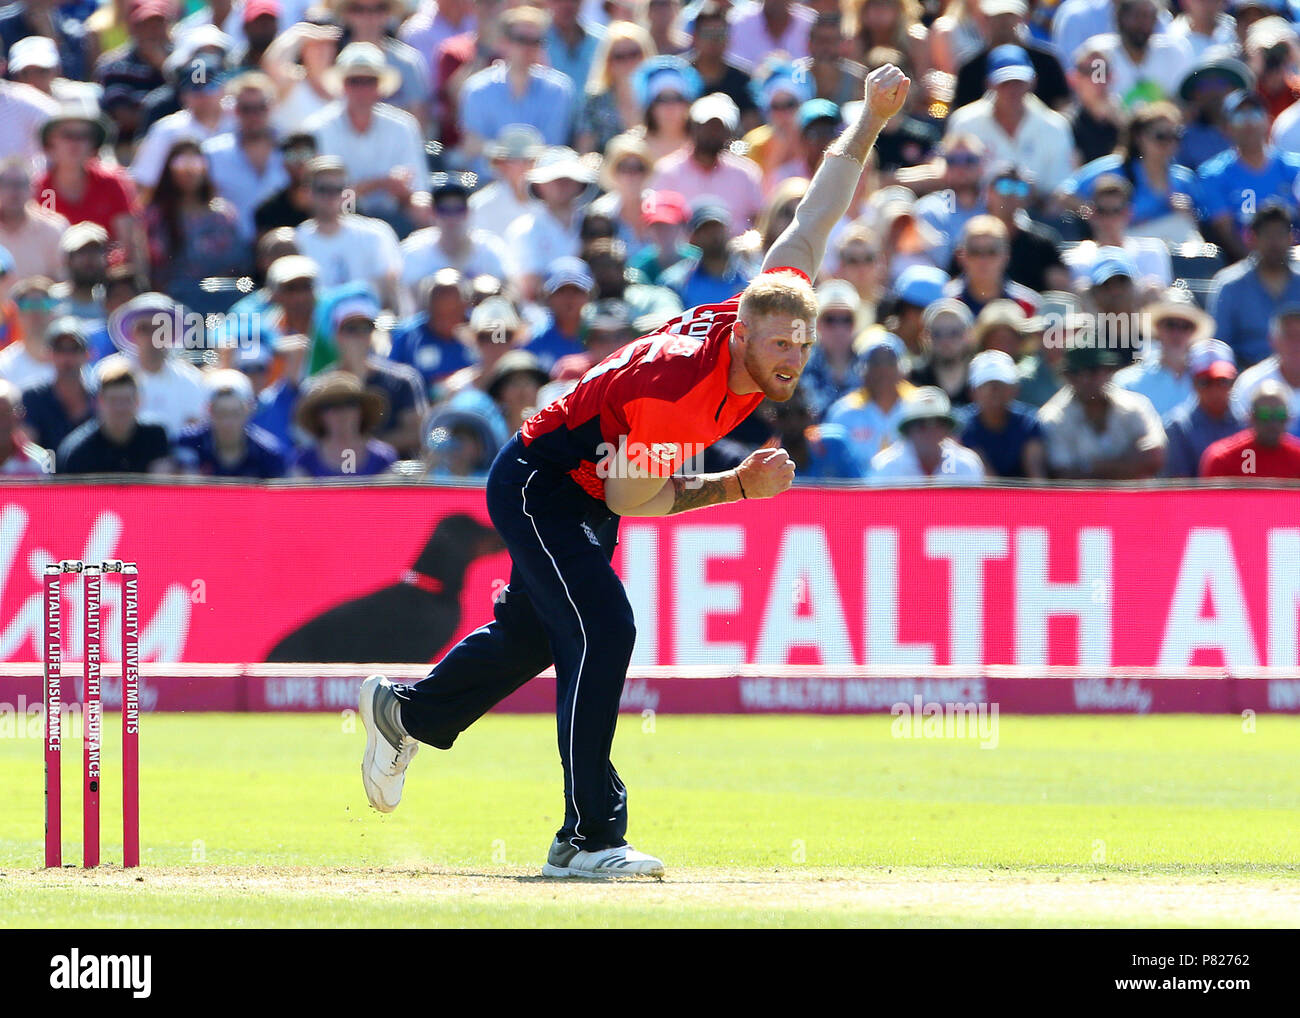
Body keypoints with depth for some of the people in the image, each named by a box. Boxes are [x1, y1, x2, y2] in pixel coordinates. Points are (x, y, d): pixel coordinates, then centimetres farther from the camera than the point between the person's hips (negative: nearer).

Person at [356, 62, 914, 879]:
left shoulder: (769, 306, -17)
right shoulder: (670, 389, -37)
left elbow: (812, 222, -4)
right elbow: (634, 499, -26)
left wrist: (870, 122, 1)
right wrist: (740, 486, -30)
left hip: (585, 492, 9)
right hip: (537, 483, -9)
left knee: (534, 632, 24)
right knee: (603, 629, -23)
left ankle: (407, 712, 51)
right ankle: (589, 837, -23)